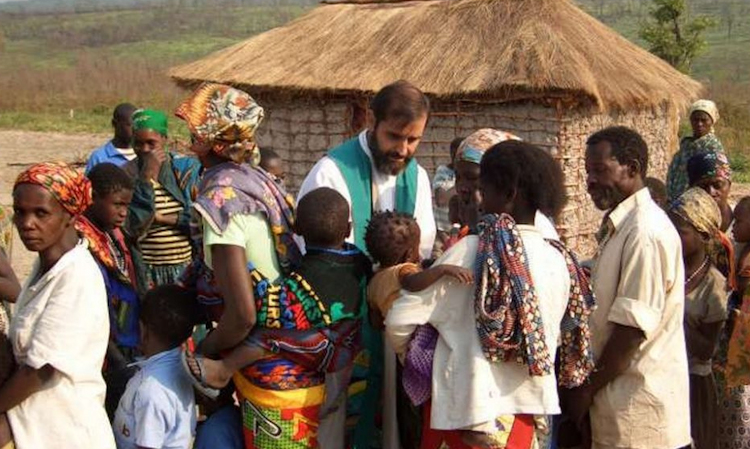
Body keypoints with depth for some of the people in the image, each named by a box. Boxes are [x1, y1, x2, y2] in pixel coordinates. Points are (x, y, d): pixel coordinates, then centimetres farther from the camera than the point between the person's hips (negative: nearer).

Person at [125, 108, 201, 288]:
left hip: (188, 268, 2)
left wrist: (163, 219, -8)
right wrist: (147, 177, -17)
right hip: (147, 273, -2)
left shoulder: (188, 168, 3)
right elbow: (133, 226, -14)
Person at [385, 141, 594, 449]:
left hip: (468, 411, -5)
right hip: (526, 411, 5)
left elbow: (400, 320, -12)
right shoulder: (560, 262, -1)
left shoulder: (472, 251, -15)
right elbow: (555, 340, 9)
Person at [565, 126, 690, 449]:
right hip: (620, 400, 9)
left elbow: (633, 325, -21)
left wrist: (588, 388, -14)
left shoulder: (645, 232, -18)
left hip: (637, 409, -9)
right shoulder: (619, 227, 13)